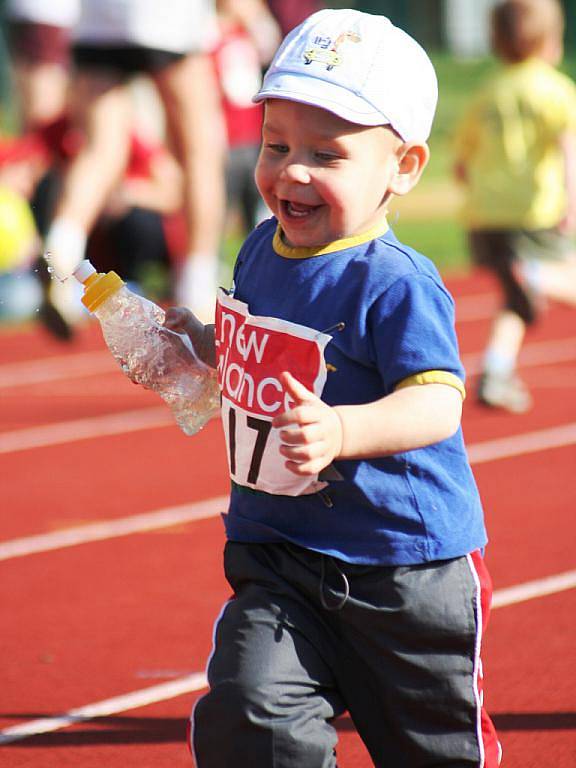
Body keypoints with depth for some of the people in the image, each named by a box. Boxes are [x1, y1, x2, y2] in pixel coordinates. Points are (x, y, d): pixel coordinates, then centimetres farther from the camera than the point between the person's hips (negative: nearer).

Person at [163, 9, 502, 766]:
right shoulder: (262, 250, 4)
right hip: (277, 559, 5)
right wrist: (194, 344, 8)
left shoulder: (394, 285, -20)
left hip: (406, 565, -5)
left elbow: (437, 402, -32)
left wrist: (342, 430, -48)